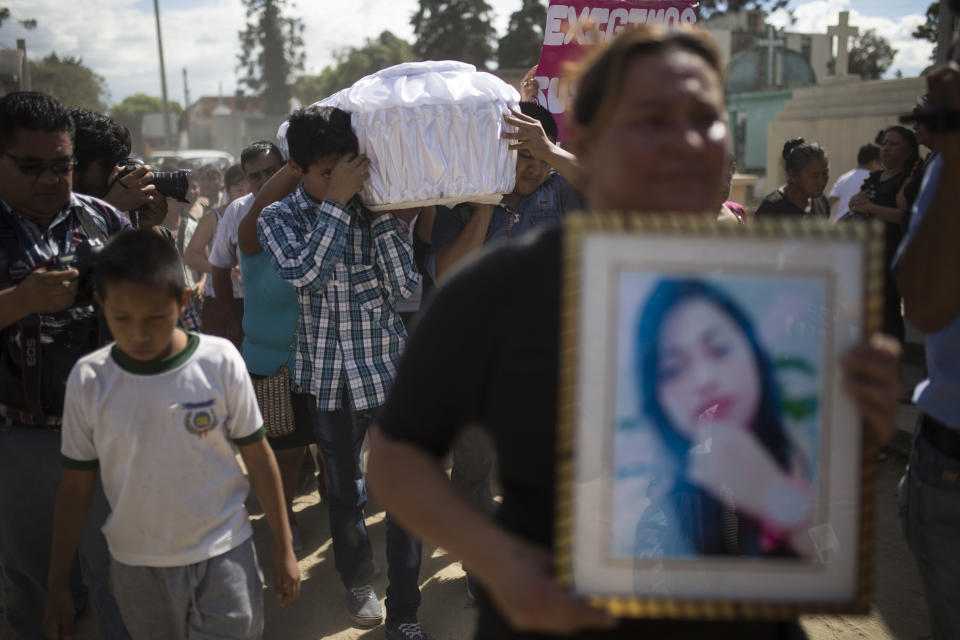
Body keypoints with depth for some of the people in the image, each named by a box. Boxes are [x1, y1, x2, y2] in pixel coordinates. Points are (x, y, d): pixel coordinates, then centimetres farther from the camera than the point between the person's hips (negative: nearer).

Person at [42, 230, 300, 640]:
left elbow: (257, 455, -5)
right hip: (136, 565, 2)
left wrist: (283, 549, 0)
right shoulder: (88, 379, -9)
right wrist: (58, 585, 3)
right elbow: (76, 484, 0)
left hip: (224, 555, -2)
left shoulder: (220, 362, -13)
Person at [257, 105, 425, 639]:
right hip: (329, 379, 0)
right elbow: (306, 274, -23)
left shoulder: (373, 207, -1)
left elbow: (407, 286, -11)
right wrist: (337, 202, -22)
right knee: (345, 493, 16)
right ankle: (357, 581, 42)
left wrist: (381, 209, -15)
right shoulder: (278, 220, -2)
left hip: (389, 372, 0)